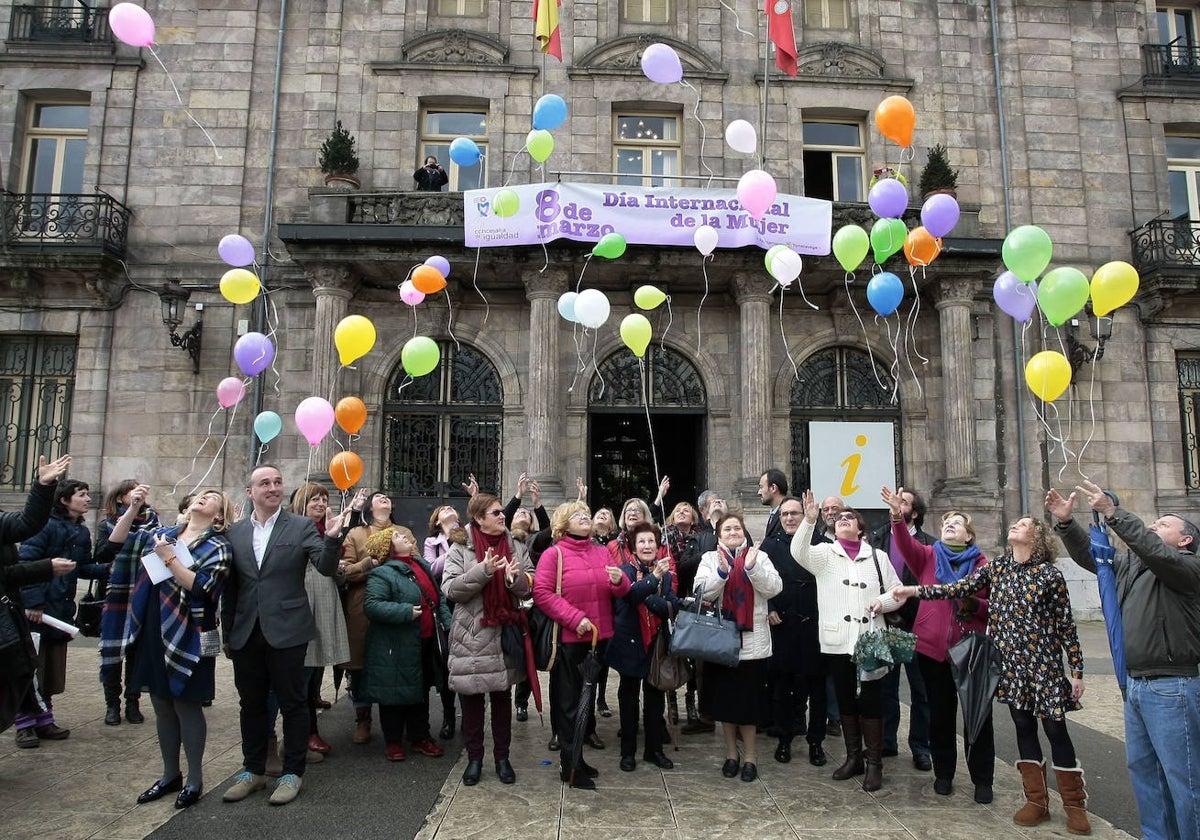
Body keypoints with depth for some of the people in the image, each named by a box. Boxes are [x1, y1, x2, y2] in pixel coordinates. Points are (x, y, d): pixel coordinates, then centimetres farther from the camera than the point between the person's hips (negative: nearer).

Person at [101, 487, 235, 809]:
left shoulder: (218, 547, -6)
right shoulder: (161, 534, 10)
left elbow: (202, 587, -18)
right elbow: (117, 543, 7)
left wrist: (169, 558, -16)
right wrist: (133, 508, -4)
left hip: (188, 638, -5)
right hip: (153, 634, 5)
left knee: (186, 706, 2)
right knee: (162, 706, 14)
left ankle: (194, 780, 17)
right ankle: (170, 775, 29)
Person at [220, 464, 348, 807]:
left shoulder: (301, 526, -3)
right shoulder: (234, 531, 6)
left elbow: (326, 567, -12)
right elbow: (230, 586, 10)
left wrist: (333, 537, -30)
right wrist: (227, 632, 11)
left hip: (286, 631, -3)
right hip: (246, 634, 4)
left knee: (292, 702, 6)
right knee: (251, 704, 15)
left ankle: (292, 772, 20)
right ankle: (253, 770, 31)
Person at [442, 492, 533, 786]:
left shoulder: (514, 547, 5)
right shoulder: (461, 548, -3)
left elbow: (529, 587, 2)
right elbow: (450, 588, -12)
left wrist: (515, 578, -20)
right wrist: (482, 571, -24)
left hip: (504, 633, 2)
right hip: (471, 634, -2)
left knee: (502, 696, 13)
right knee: (472, 698, 8)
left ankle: (502, 756, 27)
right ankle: (474, 757, 25)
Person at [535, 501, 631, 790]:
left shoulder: (603, 552, 9)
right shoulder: (554, 554, -7)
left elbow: (621, 592, 9)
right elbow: (542, 593, -15)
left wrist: (619, 581, -16)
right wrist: (575, 618, -20)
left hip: (600, 637, 6)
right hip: (569, 639, -6)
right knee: (570, 702, 4)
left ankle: (575, 757, 31)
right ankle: (571, 767, 14)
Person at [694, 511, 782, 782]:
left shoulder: (759, 557, 5)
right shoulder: (709, 559, 6)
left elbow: (774, 588, -8)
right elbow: (703, 592, -7)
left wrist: (752, 568, -22)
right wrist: (722, 573, -22)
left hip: (751, 640, -1)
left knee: (748, 698, 1)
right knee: (724, 696, 8)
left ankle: (750, 757, 16)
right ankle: (731, 753, 25)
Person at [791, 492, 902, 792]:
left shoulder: (877, 556, 8)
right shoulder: (825, 553, 5)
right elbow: (799, 552, -15)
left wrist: (882, 601, -10)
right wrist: (809, 520, -29)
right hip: (837, 641, 1)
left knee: (869, 700, -1)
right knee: (846, 701, 11)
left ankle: (874, 763, 11)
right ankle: (853, 758, 24)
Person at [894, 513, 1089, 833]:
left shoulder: (1049, 573, -8)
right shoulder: (996, 567, 4)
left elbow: (1066, 625, -5)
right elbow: (959, 588, 0)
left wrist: (1077, 670, -5)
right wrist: (915, 590, -8)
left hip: (1044, 662, -4)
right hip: (1010, 662, 4)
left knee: (1055, 729, 3)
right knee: (1024, 727, 11)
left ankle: (1075, 805, 19)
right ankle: (1036, 801, 22)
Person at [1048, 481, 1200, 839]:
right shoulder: (1131, 564, 14)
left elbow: (1155, 552, -27)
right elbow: (1090, 556, 14)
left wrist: (1112, 513, -32)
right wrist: (1066, 522, -1)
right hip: (1135, 684, 8)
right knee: (1142, 768, 16)